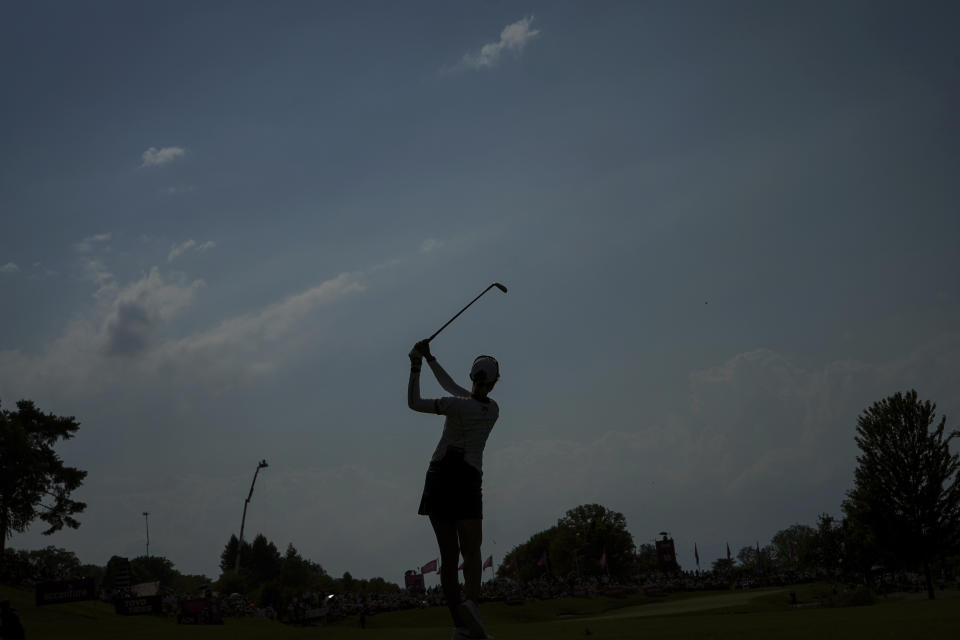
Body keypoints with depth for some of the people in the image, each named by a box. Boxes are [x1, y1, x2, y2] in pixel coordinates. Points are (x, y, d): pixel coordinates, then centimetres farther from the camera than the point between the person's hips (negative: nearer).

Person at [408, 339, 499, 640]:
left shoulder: (460, 406, -9)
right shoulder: (494, 409, 5)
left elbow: (413, 403, -3)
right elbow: (454, 389, 16)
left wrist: (416, 365, 5)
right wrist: (430, 359, 21)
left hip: (439, 477, -1)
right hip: (468, 480, 1)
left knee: (449, 556, 1)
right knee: (471, 552, -5)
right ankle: (470, 602, -35)